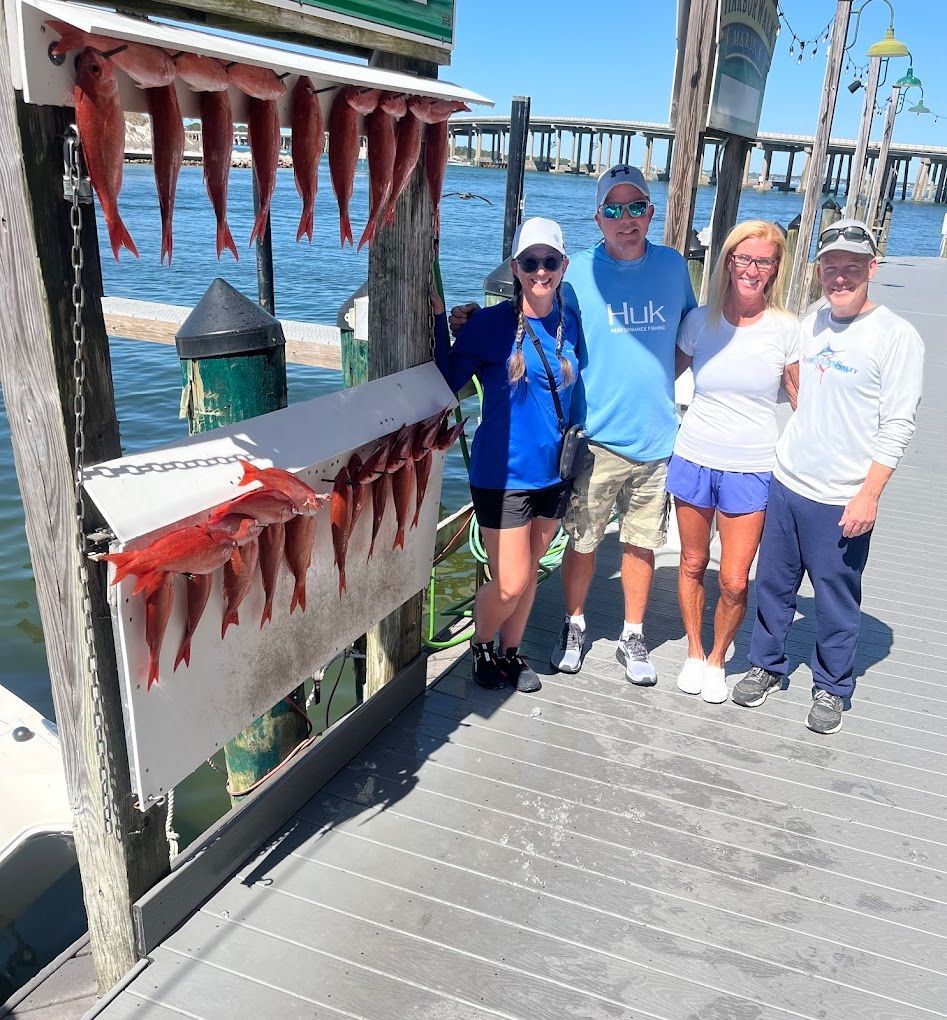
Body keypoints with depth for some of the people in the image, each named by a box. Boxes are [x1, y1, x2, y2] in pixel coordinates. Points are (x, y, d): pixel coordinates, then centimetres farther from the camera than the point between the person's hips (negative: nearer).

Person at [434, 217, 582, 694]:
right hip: (503, 472, -5)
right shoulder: (490, 323, -10)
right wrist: (438, 315, -20)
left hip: (553, 472, 5)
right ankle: (481, 646, 29)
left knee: (528, 572, 17)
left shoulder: (568, 324, 4)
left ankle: (510, 653, 37)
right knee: (509, 584, -1)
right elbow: (447, 383, -14)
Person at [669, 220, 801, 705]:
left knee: (734, 582, -3)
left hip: (752, 469, -1)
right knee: (693, 564, 12)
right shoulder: (700, 320, 0)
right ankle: (693, 652, 33)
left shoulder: (785, 329, -4)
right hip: (694, 458, 2)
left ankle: (717, 659, 24)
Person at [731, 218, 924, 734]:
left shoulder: (896, 336, -9)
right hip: (785, 483, 5)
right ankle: (767, 665, 33)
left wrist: (868, 496, -16)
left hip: (841, 500, -5)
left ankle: (831, 688, 25)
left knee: (836, 600, 6)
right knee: (773, 585, 15)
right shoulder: (810, 324, 7)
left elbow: (897, 426, -12)